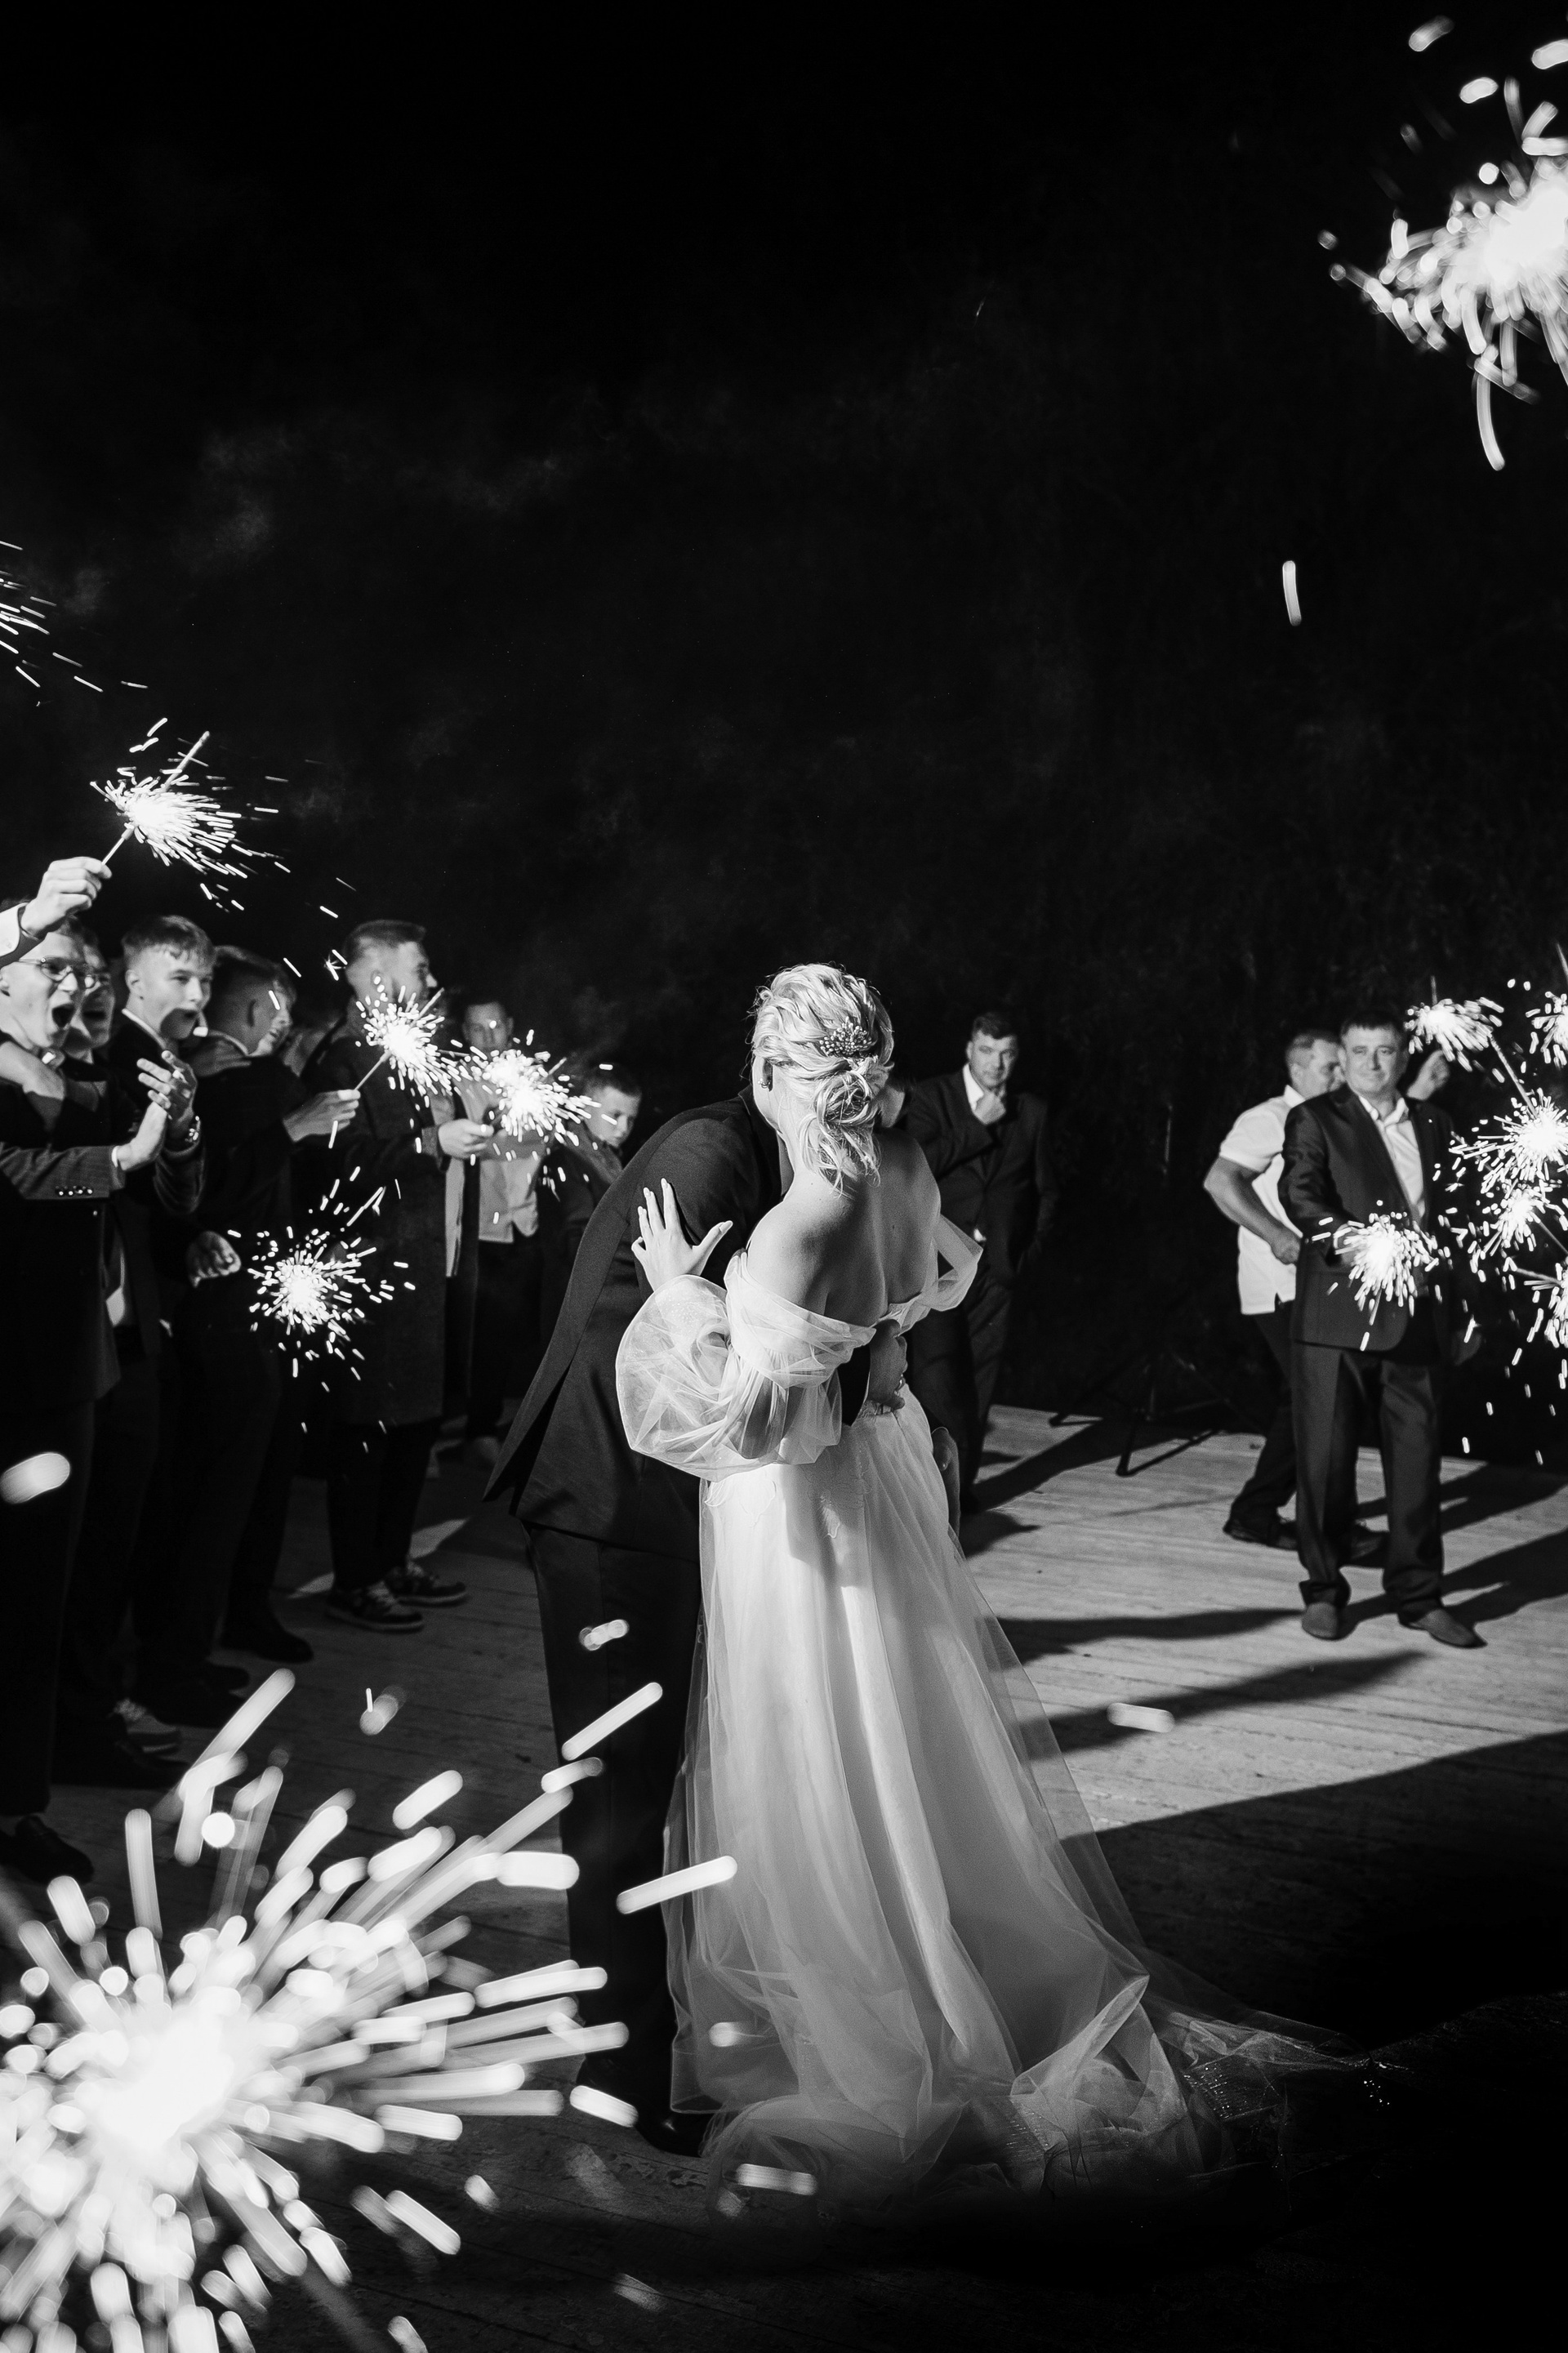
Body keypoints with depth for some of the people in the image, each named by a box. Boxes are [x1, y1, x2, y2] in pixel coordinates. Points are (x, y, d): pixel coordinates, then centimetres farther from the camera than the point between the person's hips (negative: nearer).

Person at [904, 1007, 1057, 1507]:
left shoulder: (1031, 1113, 12)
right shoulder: (930, 1098, 2)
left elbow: (1045, 1189, 18)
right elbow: (918, 1162, -13)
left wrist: (1031, 1250, 9)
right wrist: (980, 1127, -11)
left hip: (997, 1266, 3)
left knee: (979, 1376, 2)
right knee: (936, 1373, -12)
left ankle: (961, 1483, 12)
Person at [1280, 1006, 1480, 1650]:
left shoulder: (1434, 1126, 17)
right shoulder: (1315, 1120, 3)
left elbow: (1453, 1218, 18)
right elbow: (1299, 1195, -12)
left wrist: (1460, 1313, 14)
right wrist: (1353, 1237, -29)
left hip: (1417, 1317, 4)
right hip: (1336, 1314, -3)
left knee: (1417, 1458, 6)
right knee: (1325, 1458, 1)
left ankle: (1418, 1595, 18)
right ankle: (1324, 1591, 15)